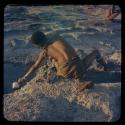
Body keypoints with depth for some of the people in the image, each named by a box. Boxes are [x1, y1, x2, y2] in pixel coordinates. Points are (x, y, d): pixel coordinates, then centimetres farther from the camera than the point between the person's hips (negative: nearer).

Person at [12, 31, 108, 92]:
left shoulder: (44, 51, 6)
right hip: (78, 68, 3)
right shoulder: (58, 38, 12)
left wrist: (23, 78, 26)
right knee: (96, 52, 28)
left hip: (67, 73, -3)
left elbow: (35, 66, 15)